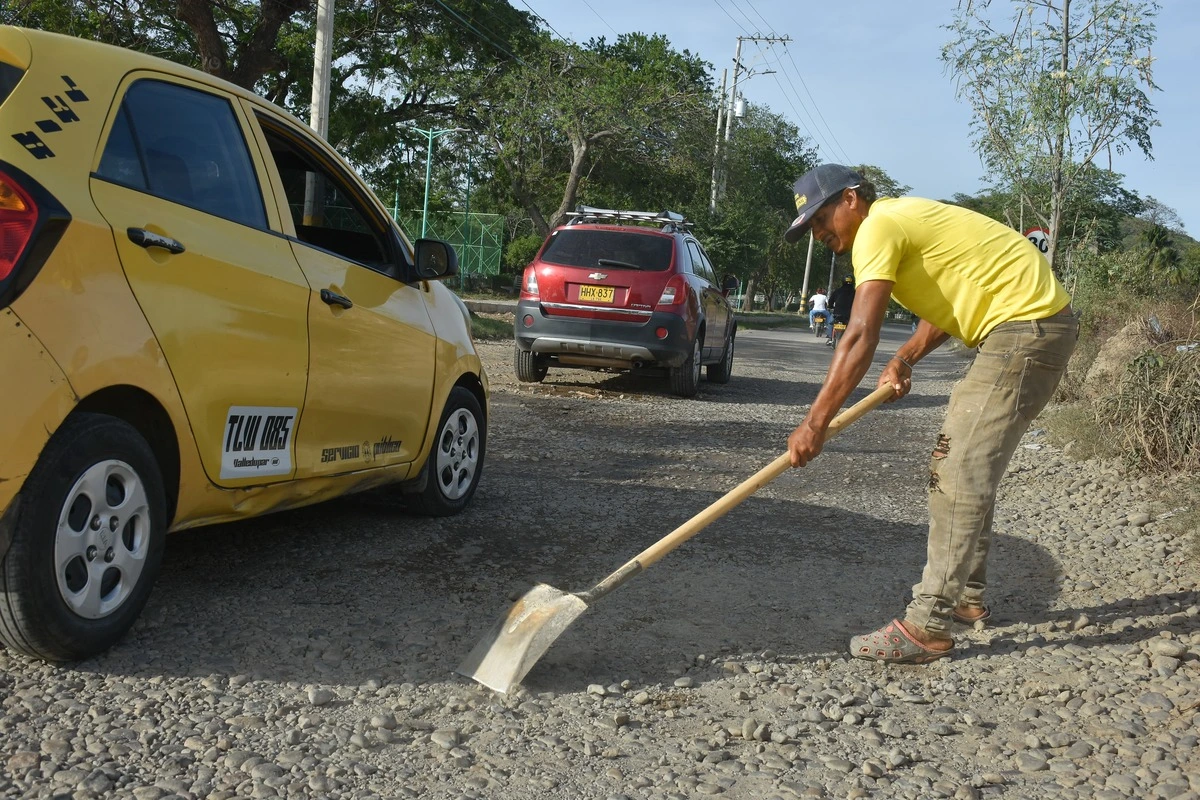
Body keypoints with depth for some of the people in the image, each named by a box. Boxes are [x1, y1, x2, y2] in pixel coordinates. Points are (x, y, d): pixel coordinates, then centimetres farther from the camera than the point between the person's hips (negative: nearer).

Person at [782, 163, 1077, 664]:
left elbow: (860, 337, -23)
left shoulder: (878, 227, -14)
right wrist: (906, 358, 3)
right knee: (952, 465, 14)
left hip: (1028, 323, -11)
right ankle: (966, 597, 22)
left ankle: (928, 627, -14)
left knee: (963, 474, -15)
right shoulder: (900, 220, 16)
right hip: (1016, 327, 11)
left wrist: (815, 423, -23)